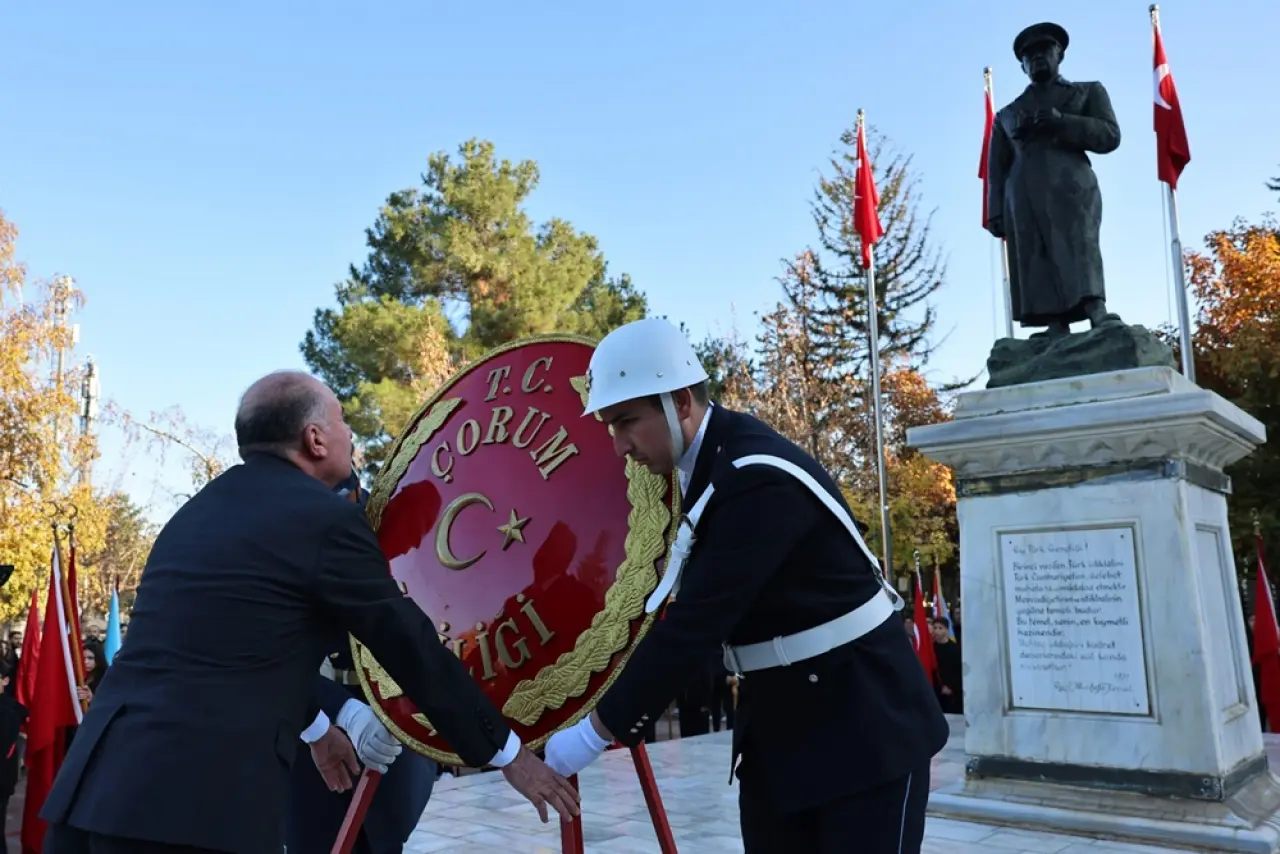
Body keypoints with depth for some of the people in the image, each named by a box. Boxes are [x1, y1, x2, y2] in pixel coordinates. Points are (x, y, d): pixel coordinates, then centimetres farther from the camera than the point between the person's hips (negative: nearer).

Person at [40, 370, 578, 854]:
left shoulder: (201, 507, 16)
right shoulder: (324, 518, -8)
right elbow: (413, 646, -4)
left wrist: (313, 726, 41)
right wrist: (508, 753, 8)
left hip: (97, 780, 8)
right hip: (199, 798, -8)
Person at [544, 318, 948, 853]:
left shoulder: (760, 478, -26)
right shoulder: (701, 462, 1)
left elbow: (696, 623, -28)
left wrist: (597, 732, -22)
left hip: (865, 725, -8)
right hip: (774, 725, 8)